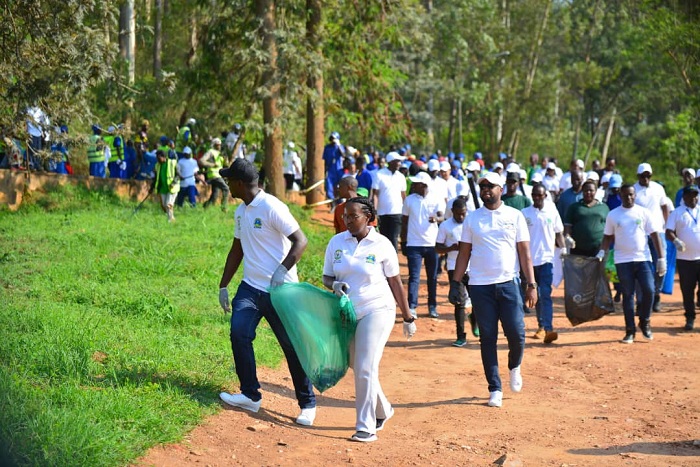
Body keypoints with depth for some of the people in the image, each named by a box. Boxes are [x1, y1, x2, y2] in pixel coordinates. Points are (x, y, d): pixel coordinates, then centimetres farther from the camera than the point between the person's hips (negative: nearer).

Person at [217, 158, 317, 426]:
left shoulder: (271, 207, -14)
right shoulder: (241, 211, 12)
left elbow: (300, 241, -17)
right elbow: (237, 250, 22)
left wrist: (282, 270, -27)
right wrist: (223, 285, 21)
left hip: (280, 290, -7)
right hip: (250, 288, 7)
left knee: (292, 345, 0)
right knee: (238, 333, -12)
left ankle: (307, 404, 12)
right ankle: (251, 396, -2)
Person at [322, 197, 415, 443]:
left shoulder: (381, 244, -6)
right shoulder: (337, 242, 3)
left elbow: (395, 283, 0)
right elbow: (327, 277, 9)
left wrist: (408, 318, 4)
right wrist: (334, 285, -16)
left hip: (377, 310, -5)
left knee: (365, 369, -13)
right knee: (358, 367, 17)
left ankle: (366, 427, -7)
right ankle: (383, 409, 39)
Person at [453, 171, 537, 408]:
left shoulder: (515, 216, 5)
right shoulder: (472, 218, 8)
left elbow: (524, 253, 3)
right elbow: (464, 253, 9)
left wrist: (531, 284, -3)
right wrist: (456, 283, 1)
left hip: (509, 283, -1)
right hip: (480, 285, 1)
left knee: (516, 332, -5)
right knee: (488, 338, 2)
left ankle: (515, 367, 27)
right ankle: (495, 389, 10)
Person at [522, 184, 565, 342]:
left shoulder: (552, 212, 4)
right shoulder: (524, 213, 3)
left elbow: (558, 233, 10)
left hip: (547, 258, -1)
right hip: (530, 259, 2)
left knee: (545, 294, -12)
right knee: (536, 295, 11)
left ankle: (548, 329, -20)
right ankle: (541, 326, 24)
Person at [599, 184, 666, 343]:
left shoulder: (644, 213, 3)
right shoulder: (613, 215, 4)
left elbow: (655, 235, 4)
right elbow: (608, 236, 10)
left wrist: (661, 258, -1)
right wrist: (602, 252, -7)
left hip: (643, 259, 0)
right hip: (623, 261, 0)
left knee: (649, 290, -12)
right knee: (627, 295, 3)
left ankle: (644, 322, 10)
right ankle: (630, 331, 10)